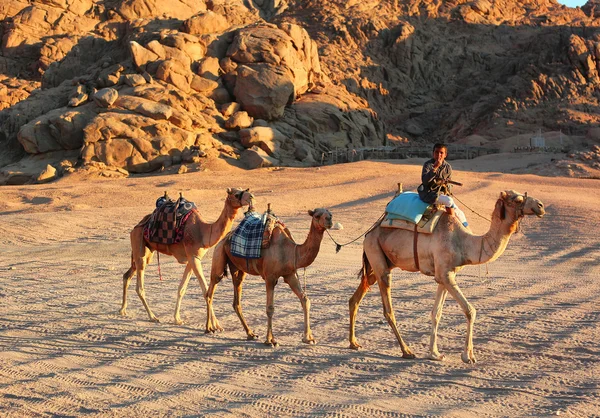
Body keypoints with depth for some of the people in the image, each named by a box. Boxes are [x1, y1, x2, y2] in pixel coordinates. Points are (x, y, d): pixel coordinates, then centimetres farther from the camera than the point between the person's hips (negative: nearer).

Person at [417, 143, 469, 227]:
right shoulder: (428, 164, -8)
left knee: (459, 214, -6)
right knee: (449, 201, -30)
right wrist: (435, 167, -33)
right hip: (428, 194, -6)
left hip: (441, 193, 6)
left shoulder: (448, 167, 6)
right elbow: (424, 180, -25)